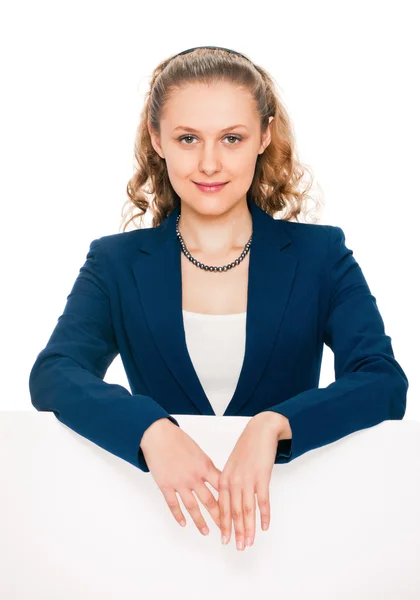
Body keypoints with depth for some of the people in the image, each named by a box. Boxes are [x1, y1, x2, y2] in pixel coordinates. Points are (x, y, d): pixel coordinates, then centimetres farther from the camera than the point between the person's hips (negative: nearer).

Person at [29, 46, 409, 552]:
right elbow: (52, 375, -9)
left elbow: (386, 384, -9)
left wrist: (273, 426, -27)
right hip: (160, 516, 1)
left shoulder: (320, 255, 3)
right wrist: (151, 430, -29)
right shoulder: (117, 263, 5)